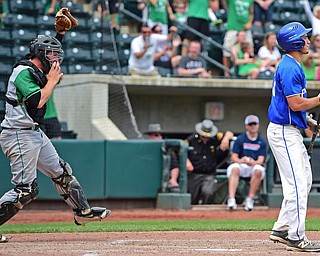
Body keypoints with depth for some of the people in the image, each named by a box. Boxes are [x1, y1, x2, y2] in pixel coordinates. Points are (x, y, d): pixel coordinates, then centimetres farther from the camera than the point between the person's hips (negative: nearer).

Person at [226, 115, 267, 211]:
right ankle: (231, 199, -43)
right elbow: (234, 157, -1)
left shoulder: (262, 142, 7)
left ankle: (250, 199, -28)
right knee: (234, 168, -34)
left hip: (255, 165, 0)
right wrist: (240, 160, -25)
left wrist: (253, 162, -28)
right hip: (241, 166, 0)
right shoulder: (240, 139, 6)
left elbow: (261, 160, -4)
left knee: (258, 170, -34)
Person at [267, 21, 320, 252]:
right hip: (284, 132, -11)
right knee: (297, 185, -10)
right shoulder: (290, 68, -17)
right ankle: (295, 238, -6)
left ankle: (282, 229, 19)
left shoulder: (292, 66, 16)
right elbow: (295, 104, -23)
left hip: (291, 131, 11)